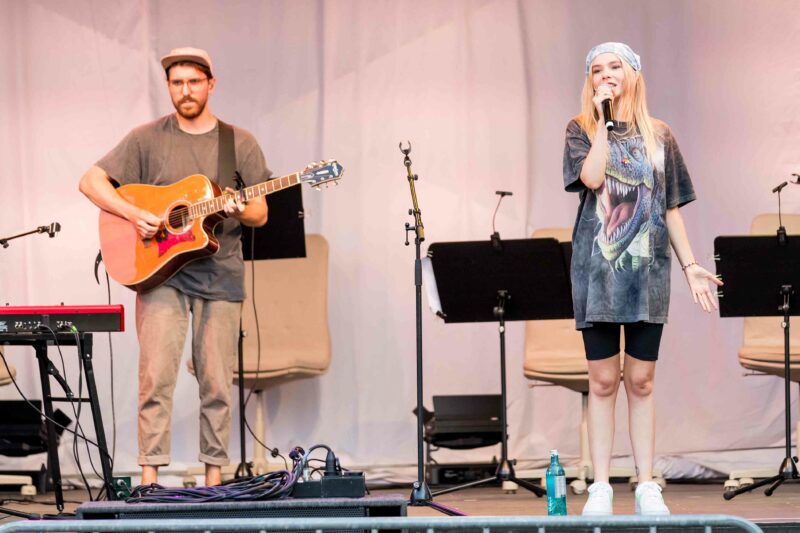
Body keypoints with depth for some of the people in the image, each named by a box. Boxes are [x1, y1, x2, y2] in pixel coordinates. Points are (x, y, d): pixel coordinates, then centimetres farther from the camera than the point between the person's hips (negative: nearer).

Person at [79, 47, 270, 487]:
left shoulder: (240, 144, 7)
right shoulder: (147, 138, 4)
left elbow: (260, 215, 8)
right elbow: (91, 181, 1)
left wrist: (237, 209, -15)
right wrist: (135, 215, -13)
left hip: (219, 274, 1)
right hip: (159, 270, -1)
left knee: (216, 383, 2)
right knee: (156, 376, -9)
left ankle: (214, 476, 9)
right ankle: (150, 475, -7)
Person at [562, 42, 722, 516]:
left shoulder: (659, 136, 10)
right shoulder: (582, 130, 5)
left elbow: (671, 209, 11)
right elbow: (591, 178, -15)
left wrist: (691, 266, 4)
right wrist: (603, 120, -11)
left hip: (647, 269, 1)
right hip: (598, 269, -1)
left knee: (641, 381, 3)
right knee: (603, 380, 0)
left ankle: (647, 486, 6)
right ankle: (601, 486, 4)